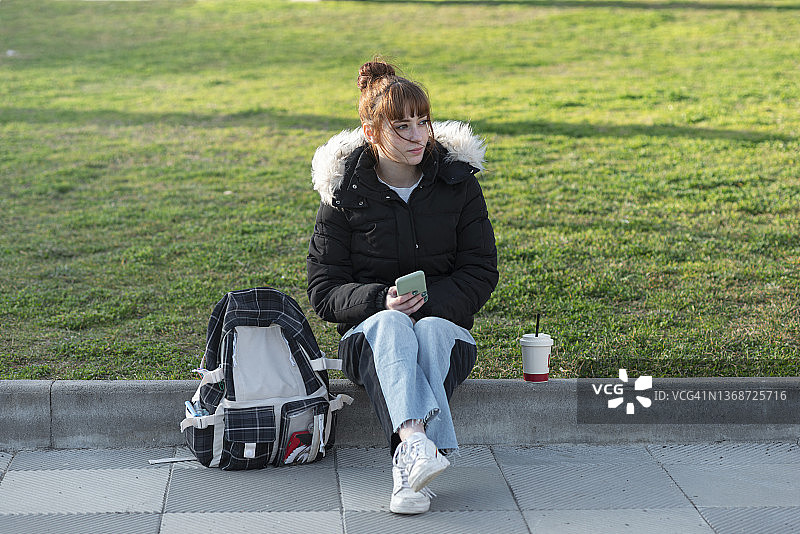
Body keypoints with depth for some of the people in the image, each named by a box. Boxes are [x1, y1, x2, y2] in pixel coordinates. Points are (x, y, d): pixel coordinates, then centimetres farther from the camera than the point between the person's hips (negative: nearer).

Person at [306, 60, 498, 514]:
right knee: (390, 326, -37)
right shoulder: (344, 195, 0)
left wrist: (428, 302, -17)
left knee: (430, 330, -36)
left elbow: (481, 272, 1)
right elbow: (324, 290, -1)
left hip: (445, 324, 1)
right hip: (369, 329, -1)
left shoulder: (458, 183, 3)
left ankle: (408, 464, -53)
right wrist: (382, 301, -21)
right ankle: (416, 439, -63)